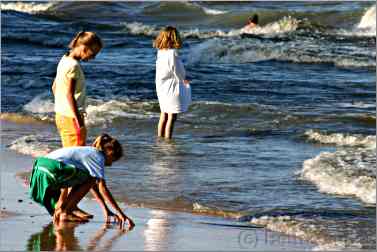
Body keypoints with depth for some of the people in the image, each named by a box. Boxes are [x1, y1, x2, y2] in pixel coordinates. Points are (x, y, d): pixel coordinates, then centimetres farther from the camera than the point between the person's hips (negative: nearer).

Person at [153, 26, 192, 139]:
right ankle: (168, 139, -3)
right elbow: (175, 70, -16)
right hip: (172, 87, -8)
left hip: (162, 86, 8)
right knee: (172, 116, -3)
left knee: (163, 115, 18)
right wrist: (183, 79, 5)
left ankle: (160, 138, 24)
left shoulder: (160, 52, 4)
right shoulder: (172, 53, -20)